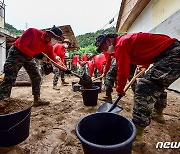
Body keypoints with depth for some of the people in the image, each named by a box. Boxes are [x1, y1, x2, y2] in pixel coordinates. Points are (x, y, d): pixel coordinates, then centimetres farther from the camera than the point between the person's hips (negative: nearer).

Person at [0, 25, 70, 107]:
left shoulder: (49, 46, -6)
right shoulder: (32, 32, -23)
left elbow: (53, 60, -2)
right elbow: (21, 46, -25)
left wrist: (64, 69, -7)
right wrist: (35, 55, -29)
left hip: (30, 56, 7)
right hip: (16, 52, -7)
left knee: (37, 77, 3)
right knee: (9, 79, -13)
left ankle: (37, 100, 12)